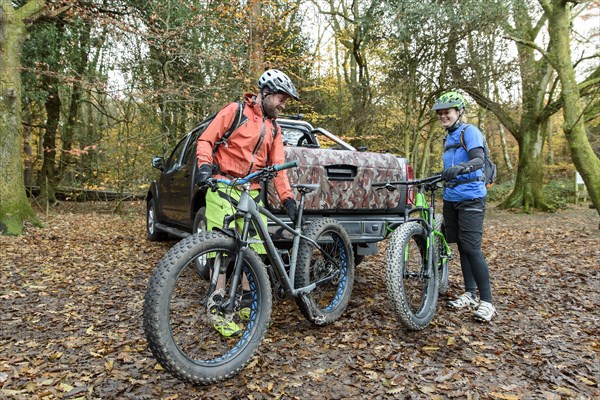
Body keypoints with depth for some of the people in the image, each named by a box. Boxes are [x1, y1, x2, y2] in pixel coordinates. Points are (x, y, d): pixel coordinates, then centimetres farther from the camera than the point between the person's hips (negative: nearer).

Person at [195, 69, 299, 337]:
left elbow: (277, 166, 10)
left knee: (254, 246, 4)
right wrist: (204, 165, -20)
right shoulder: (235, 111, 0)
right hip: (222, 186, -6)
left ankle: (246, 303, 19)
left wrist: (287, 198, -1)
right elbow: (205, 140, -2)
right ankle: (218, 310, -3)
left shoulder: (274, 128, 16)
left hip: (251, 193, 6)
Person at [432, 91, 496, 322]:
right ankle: (470, 295, 17)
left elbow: (478, 160, -23)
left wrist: (460, 167, -41)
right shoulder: (448, 138, 18)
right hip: (451, 199, 8)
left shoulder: (469, 132, -6)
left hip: (470, 198, -8)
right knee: (462, 248, 9)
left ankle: (486, 302, -5)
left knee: (472, 249, -12)